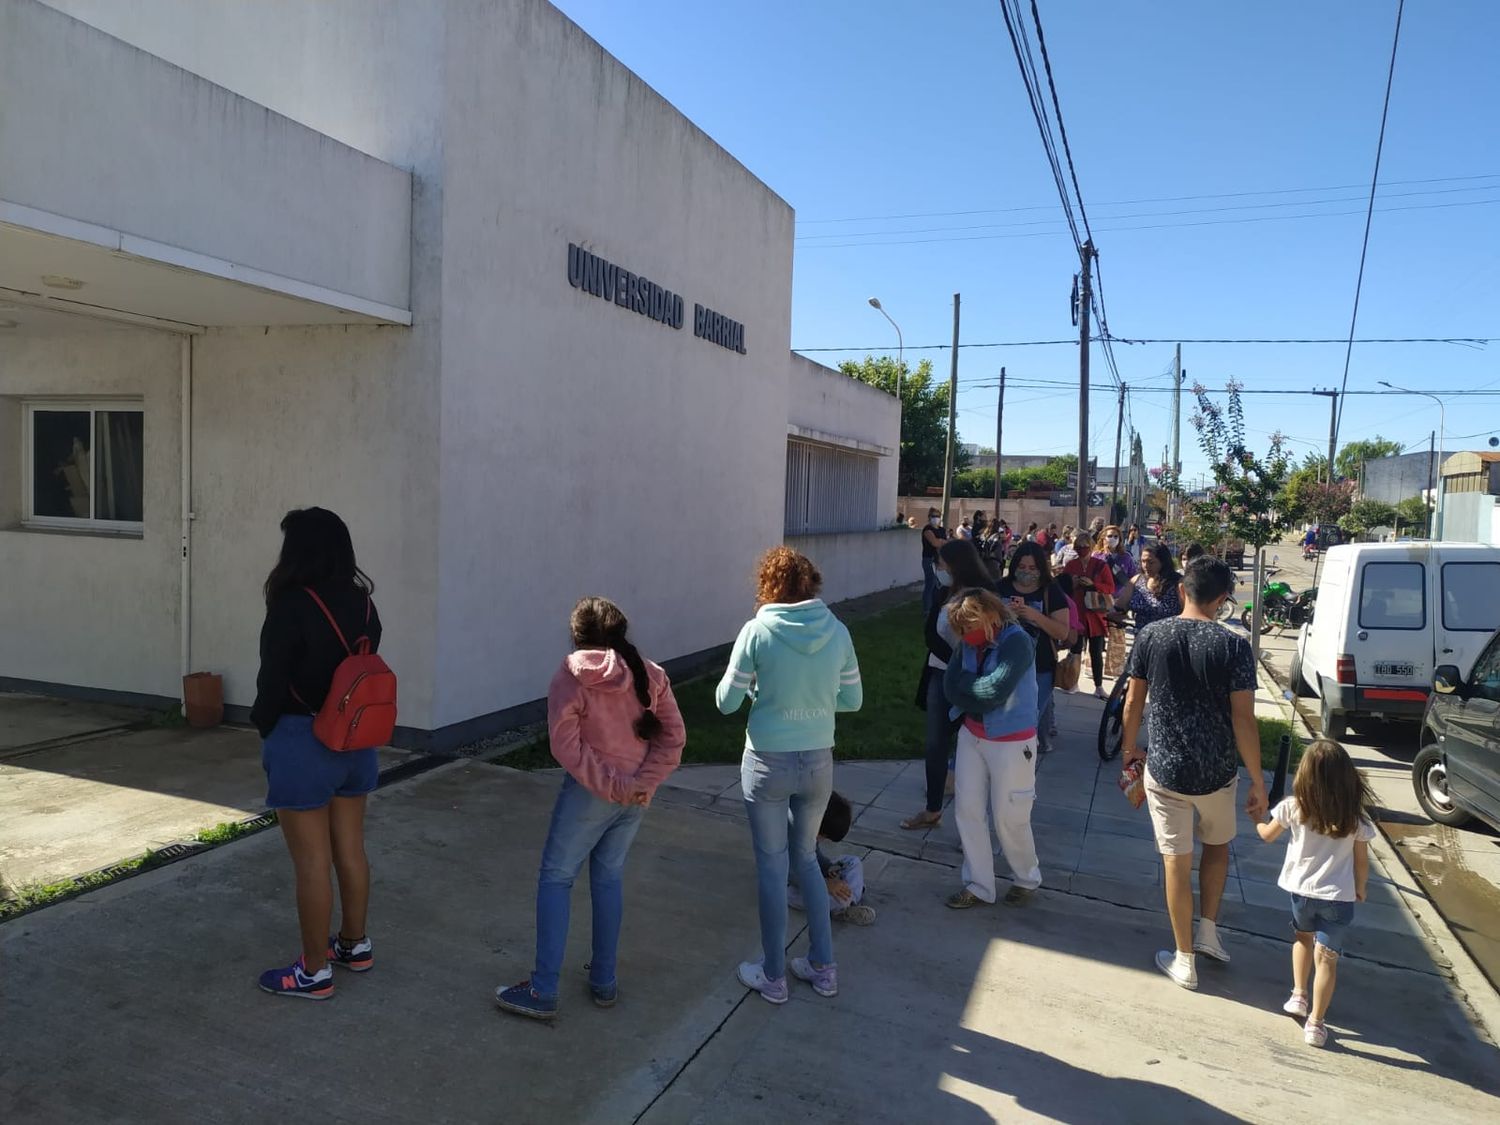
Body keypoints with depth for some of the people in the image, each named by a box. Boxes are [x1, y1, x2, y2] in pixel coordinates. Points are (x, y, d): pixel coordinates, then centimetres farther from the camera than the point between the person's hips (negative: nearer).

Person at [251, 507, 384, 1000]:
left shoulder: (292, 606, -18)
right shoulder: (362, 602, 2)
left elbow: (273, 680, -14)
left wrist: (263, 726, 4)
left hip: (302, 744, -7)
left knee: (311, 861, 4)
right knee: (350, 849, 19)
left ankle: (314, 972, 16)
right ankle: (355, 944, 34)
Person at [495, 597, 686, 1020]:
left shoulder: (570, 677, -8)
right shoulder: (651, 675, 3)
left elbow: (566, 747, -16)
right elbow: (673, 737, -2)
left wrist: (612, 787, -14)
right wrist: (643, 783, -9)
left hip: (590, 792, -5)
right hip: (636, 795, 5)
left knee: (555, 879, 7)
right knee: (608, 878, 18)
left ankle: (543, 992, 8)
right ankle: (604, 982, 26)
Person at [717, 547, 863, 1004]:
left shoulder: (757, 632, -14)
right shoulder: (837, 631, -4)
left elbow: (726, 701, -7)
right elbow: (852, 700, 5)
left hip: (768, 763, -3)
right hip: (818, 762, 4)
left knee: (772, 867, 11)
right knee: (806, 858, 22)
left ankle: (773, 976, 25)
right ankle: (823, 967, 30)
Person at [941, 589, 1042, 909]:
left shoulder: (1016, 641, -20)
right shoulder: (968, 643, -2)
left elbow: (994, 691, -27)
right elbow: (951, 686, -4)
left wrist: (966, 682, -11)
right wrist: (979, 697, -19)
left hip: (1011, 742, -6)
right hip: (972, 735, 6)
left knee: (1008, 818, 5)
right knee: (967, 810, 7)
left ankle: (1027, 879, 32)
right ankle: (978, 885, 22)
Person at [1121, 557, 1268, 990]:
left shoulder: (1151, 636, -7)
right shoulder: (1233, 646, -14)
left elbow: (1133, 702, 0)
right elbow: (1243, 720, -13)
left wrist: (1130, 749, 16)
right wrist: (1259, 783, -4)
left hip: (1164, 770, 0)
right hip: (1217, 772, 0)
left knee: (1176, 863, 10)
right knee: (1217, 845, 28)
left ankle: (1184, 961, 22)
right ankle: (1208, 930, 30)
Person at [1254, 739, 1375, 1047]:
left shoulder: (1294, 808, -11)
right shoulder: (1356, 817, -11)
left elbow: (1268, 835, 5)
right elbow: (1362, 860, -1)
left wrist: (1256, 819, 27)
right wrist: (1359, 889, 17)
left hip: (1301, 890, 1)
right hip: (1338, 897, -1)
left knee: (1303, 939, 27)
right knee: (1326, 958, 6)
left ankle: (1298, 996, 32)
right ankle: (1315, 1023, 11)